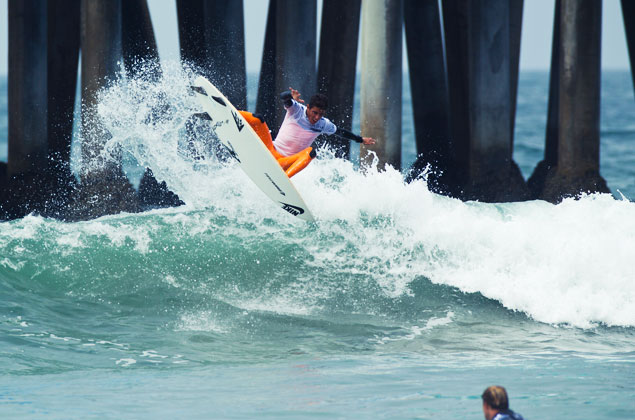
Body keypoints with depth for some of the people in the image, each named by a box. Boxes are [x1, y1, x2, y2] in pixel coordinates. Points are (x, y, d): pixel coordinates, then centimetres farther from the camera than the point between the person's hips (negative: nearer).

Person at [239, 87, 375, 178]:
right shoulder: (296, 110, -8)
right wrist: (291, 96, -53)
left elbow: (341, 132, 20)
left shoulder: (323, 125, 2)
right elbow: (283, 97, -29)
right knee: (257, 120, -20)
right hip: (271, 152, -1)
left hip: (288, 163, 2)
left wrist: (361, 140, 29)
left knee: (310, 152, -32)